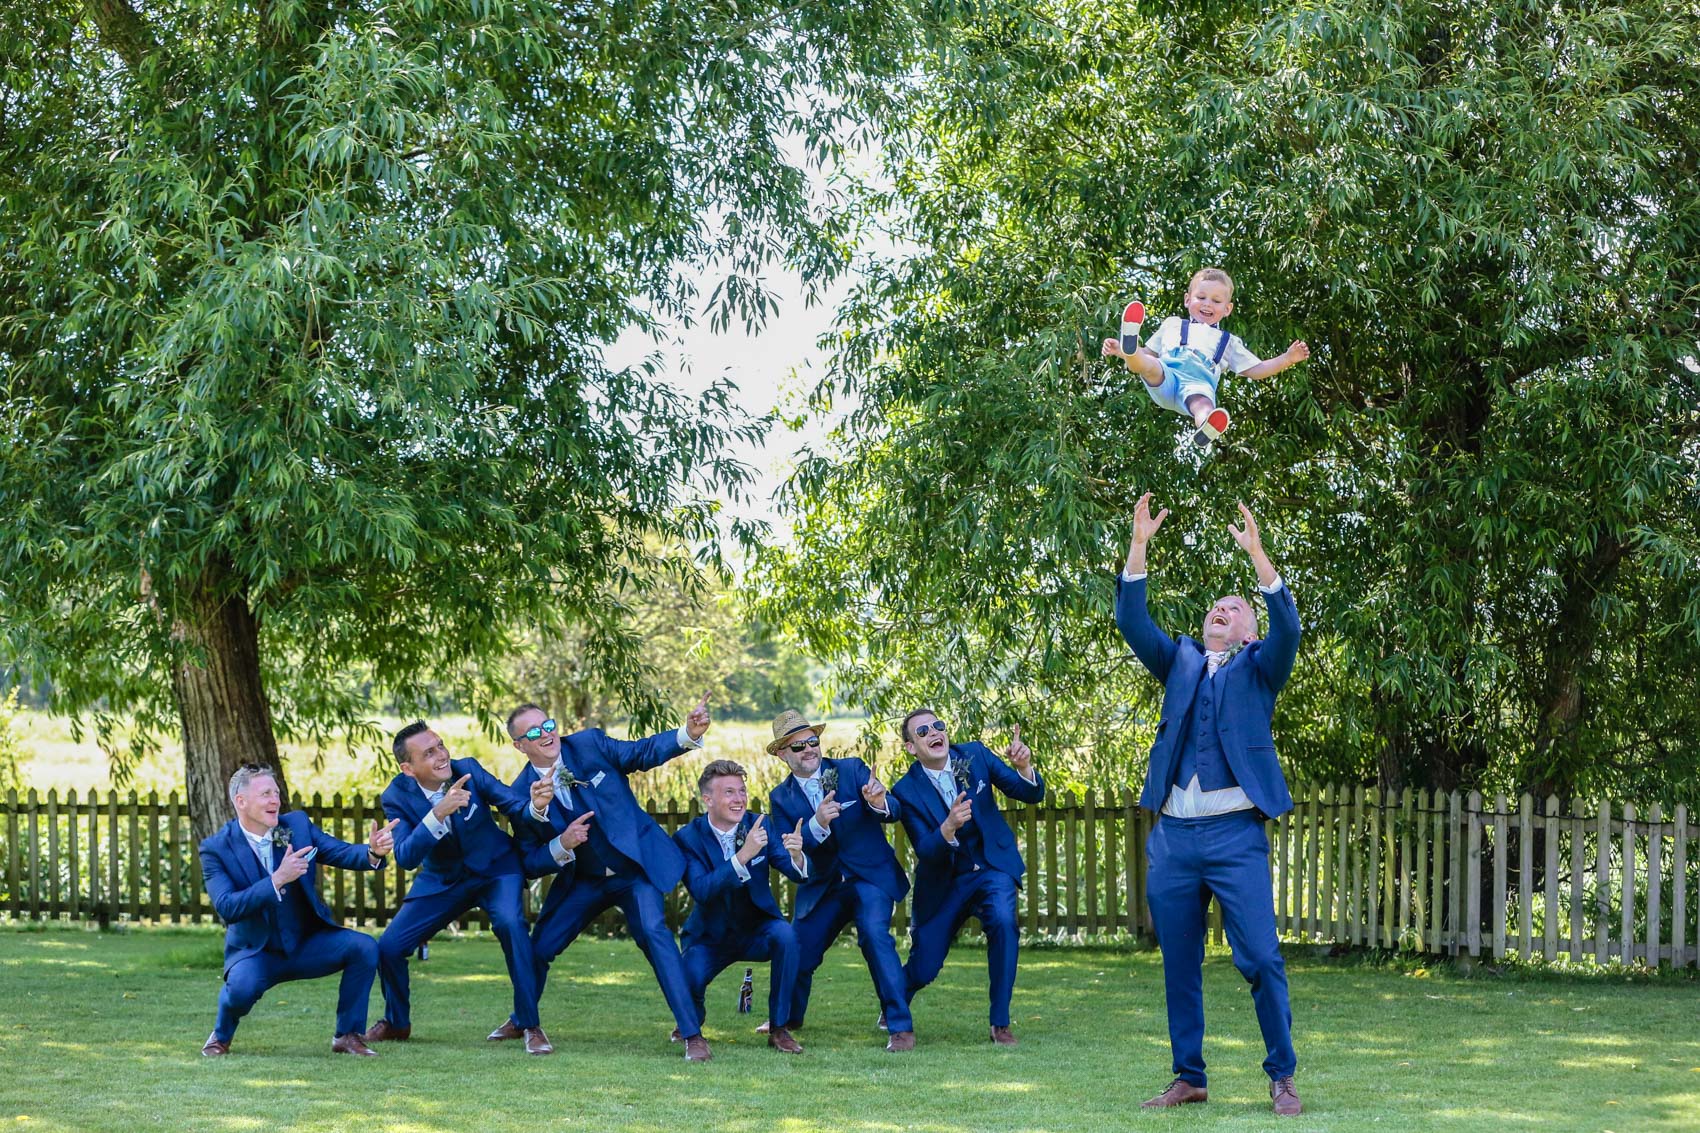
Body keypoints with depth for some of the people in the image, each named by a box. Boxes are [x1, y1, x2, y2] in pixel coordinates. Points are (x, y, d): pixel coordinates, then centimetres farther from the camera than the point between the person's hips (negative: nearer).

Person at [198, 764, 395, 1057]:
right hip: (256, 951, -3)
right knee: (242, 986, -35)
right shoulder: (216, 849, -12)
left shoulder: (297, 824, -3)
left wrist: (374, 851, -33)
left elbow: (343, 853, -10)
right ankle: (221, 1037, 0)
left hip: (308, 944, 3)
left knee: (364, 947, -22)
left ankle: (347, 1035, -5)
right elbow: (226, 908, -24)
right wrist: (278, 880, -34)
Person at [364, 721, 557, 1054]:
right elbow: (405, 858, -30)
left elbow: (517, 811, -18)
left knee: (510, 923, -31)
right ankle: (396, 1023, 25)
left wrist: (536, 807, -44)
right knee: (389, 946, -6)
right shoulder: (398, 797, -17)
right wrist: (438, 813, -44)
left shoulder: (468, 770, -19)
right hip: (442, 879, 2)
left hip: (495, 867, -2)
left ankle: (531, 1026, -20)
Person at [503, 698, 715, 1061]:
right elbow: (529, 863, -5)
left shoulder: (590, 744, -10)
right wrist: (562, 845, -25)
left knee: (652, 930, -25)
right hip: (582, 881, 3)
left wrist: (689, 733, -24)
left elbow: (644, 752, -6)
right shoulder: (522, 792, -8)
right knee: (538, 947, 7)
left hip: (638, 865, -3)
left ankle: (692, 1034, -24)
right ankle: (521, 1020, 39)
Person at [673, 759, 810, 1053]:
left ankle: (779, 1028, -15)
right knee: (688, 982, -27)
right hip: (710, 937, -1)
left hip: (757, 930, 1)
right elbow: (701, 891, -30)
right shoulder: (688, 838, -15)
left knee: (785, 935, -31)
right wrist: (743, 856, -42)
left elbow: (797, 874, -14)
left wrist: (796, 855, -39)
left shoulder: (761, 825, -8)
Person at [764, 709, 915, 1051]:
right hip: (821, 887, 3)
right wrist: (817, 824, -27)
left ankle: (901, 1027, -23)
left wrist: (880, 802, -35)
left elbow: (895, 813, -11)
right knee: (797, 956, 3)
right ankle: (788, 1019, 36)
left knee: (875, 933, -27)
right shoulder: (781, 798, 3)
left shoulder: (852, 770, -3)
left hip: (871, 875, -3)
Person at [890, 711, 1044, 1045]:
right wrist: (949, 827, -42)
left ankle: (1000, 1023, -18)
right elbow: (925, 851, -21)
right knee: (924, 969, 1)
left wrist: (1024, 766, -31)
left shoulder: (975, 755, -9)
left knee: (1003, 921, -30)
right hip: (944, 882, -1)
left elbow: (1031, 794, -9)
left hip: (992, 867, 1)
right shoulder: (907, 790, -14)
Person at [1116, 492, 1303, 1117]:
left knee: (1262, 959, -8)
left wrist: (1256, 554, -17)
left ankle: (1282, 1076, 1)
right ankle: (1188, 1076, 16)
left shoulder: (1258, 668, 10)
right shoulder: (1180, 662, 18)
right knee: (1180, 965, 7)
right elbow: (1131, 621, 6)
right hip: (1173, 836, 4)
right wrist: (1139, 545, -4)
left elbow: (1287, 627, -9)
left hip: (1235, 835, -3)